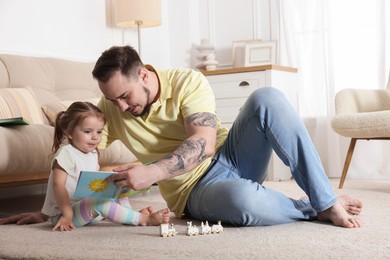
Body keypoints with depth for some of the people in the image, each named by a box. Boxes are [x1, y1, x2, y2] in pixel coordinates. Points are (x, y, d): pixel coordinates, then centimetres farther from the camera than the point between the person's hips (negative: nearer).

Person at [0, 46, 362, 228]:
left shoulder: (187, 83, -12)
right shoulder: (110, 108, -3)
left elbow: (203, 142, -24)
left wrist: (152, 172, -38)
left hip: (230, 156, 1)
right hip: (196, 190, 0)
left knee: (266, 98, -29)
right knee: (244, 200, -40)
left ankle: (326, 198, -23)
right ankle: (315, 209, -9)